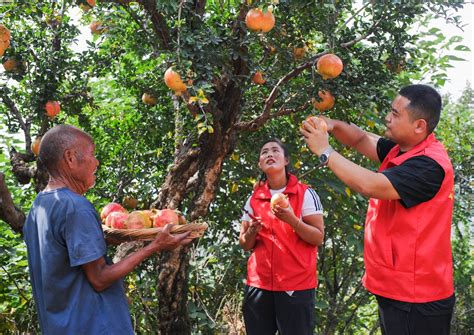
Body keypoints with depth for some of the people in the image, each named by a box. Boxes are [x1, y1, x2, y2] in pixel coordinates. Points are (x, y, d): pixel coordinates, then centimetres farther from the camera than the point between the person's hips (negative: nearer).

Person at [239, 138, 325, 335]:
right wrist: (252, 231, -10)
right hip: (258, 284, 4)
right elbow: (245, 245, 12)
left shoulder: (305, 194, -2)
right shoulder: (254, 199, 8)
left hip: (296, 285, -3)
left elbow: (318, 238, -6)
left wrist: (291, 219, -20)